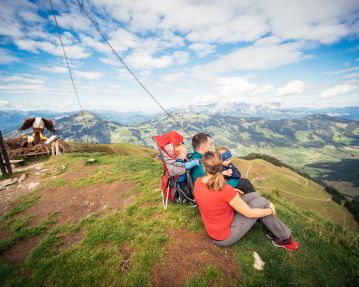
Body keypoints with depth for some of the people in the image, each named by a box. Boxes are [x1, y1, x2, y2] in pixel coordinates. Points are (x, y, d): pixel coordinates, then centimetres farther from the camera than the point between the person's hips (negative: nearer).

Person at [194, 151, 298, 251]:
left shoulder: (198, 182, -13)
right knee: (262, 202, -1)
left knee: (254, 195, 9)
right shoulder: (226, 190, -34)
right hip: (225, 236, -6)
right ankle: (284, 237, 23)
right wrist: (271, 210, -1)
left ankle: (273, 230, 29)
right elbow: (249, 213, -19)